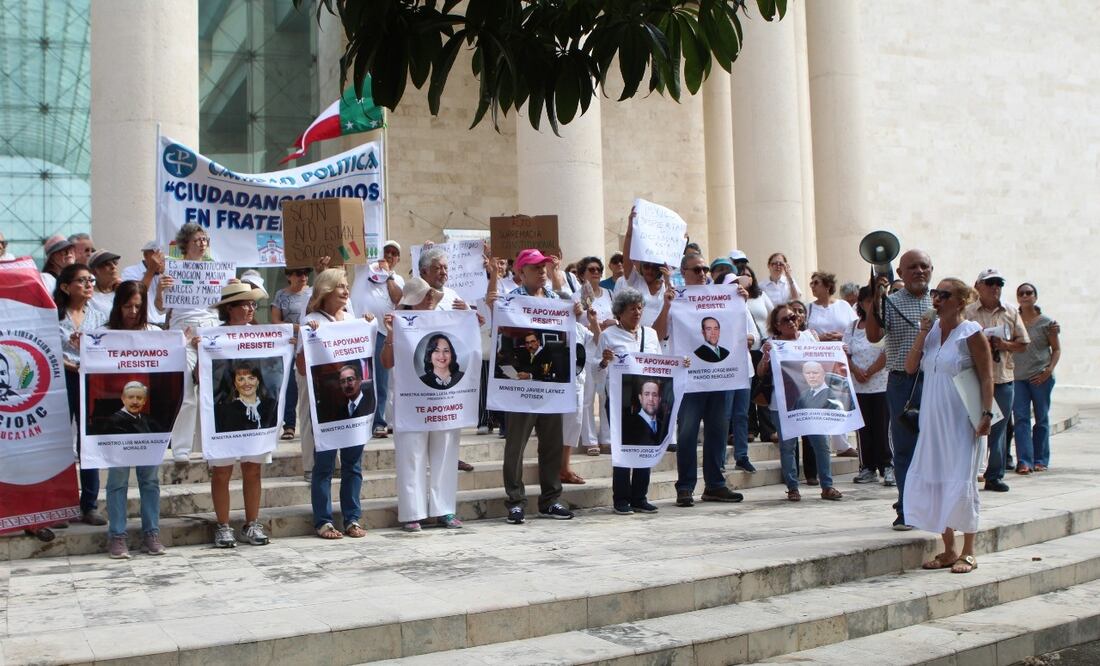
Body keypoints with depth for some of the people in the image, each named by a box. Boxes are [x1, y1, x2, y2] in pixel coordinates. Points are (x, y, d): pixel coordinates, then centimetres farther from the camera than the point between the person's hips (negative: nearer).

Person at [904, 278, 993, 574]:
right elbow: (910, 367, 1)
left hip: (961, 421, -6)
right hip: (933, 420, 6)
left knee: (960, 484, -4)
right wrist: (923, 332, -6)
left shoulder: (971, 333, -8)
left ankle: (967, 553, 8)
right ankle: (948, 550, 18)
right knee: (933, 482, 7)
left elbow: (987, 377, -9)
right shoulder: (931, 330, 9)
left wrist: (987, 414, -17)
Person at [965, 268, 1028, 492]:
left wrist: (1005, 345, -6)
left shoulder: (1011, 312, 11)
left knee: (999, 429, 8)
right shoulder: (967, 312, 0)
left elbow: (1023, 343, 12)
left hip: (1003, 378, 3)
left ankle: (995, 476, 17)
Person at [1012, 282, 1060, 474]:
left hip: (1041, 377, -1)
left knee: (1042, 418, 8)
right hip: (1017, 377, 1)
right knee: (1021, 418, -4)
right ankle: (1024, 461, -5)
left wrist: (1049, 370, -10)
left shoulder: (1046, 322, 0)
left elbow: (1056, 349, 4)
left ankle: (1041, 460, 17)